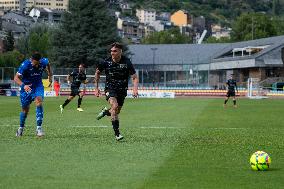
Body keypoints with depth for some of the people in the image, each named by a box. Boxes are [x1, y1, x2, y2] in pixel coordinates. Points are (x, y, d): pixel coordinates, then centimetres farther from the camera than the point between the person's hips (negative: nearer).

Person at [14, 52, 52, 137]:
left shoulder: (43, 62, -13)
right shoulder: (25, 65, -24)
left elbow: (47, 64, 15)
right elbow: (16, 78, -27)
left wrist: (49, 74, 20)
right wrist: (23, 85, -43)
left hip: (38, 86, 1)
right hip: (26, 88, -1)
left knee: (39, 101, -26)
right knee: (25, 109, 7)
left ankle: (39, 128, -25)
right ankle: (21, 128, 34)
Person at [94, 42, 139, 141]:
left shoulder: (127, 62, -12)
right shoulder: (106, 62, -9)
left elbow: (134, 77, -9)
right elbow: (97, 72, 10)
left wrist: (135, 89, -27)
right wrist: (96, 87, 9)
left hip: (122, 90, 2)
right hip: (110, 88, -2)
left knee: (116, 112, 10)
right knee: (114, 106, -26)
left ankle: (105, 111, 47)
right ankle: (117, 133, -23)